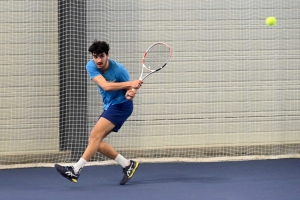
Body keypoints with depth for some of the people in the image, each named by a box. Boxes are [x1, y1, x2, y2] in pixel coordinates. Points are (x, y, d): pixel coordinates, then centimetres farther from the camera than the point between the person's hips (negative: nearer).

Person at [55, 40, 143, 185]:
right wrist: (129, 83, -34)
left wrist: (130, 93, -36)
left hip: (121, 105, -7)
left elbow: (129, 91, -11)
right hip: (109, 106, 7)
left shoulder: (118, 70, -21)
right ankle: (128, 165, 11)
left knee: (95, 135, -19)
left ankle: (75, 170, -23)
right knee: (95, 141, 2)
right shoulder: (91, 66, -11)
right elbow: (106, 86, -24)